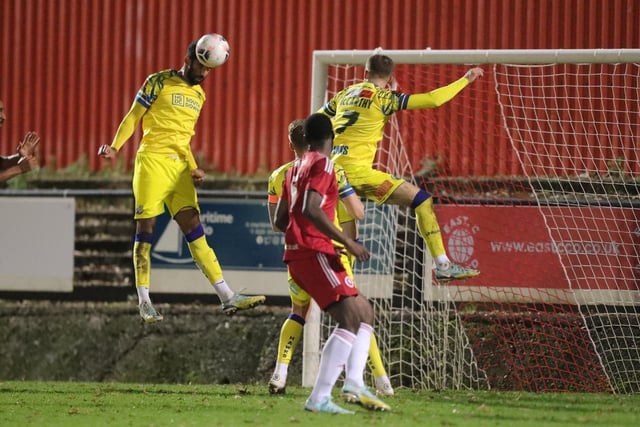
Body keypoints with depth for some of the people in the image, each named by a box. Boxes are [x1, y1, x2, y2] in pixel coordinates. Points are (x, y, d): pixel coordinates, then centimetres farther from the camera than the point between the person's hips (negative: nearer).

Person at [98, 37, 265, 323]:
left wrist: (193, 168, 10)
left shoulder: (198, 95, 18)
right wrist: (115, 147, -14)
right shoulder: (159, 82, -1)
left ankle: (227, 297, -6)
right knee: (146, 227, -3)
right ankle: (144, 301, 2)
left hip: (180, 165, 5)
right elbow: (133, 117, 0)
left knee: (194, 229, 0)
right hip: (152, 159, -5)